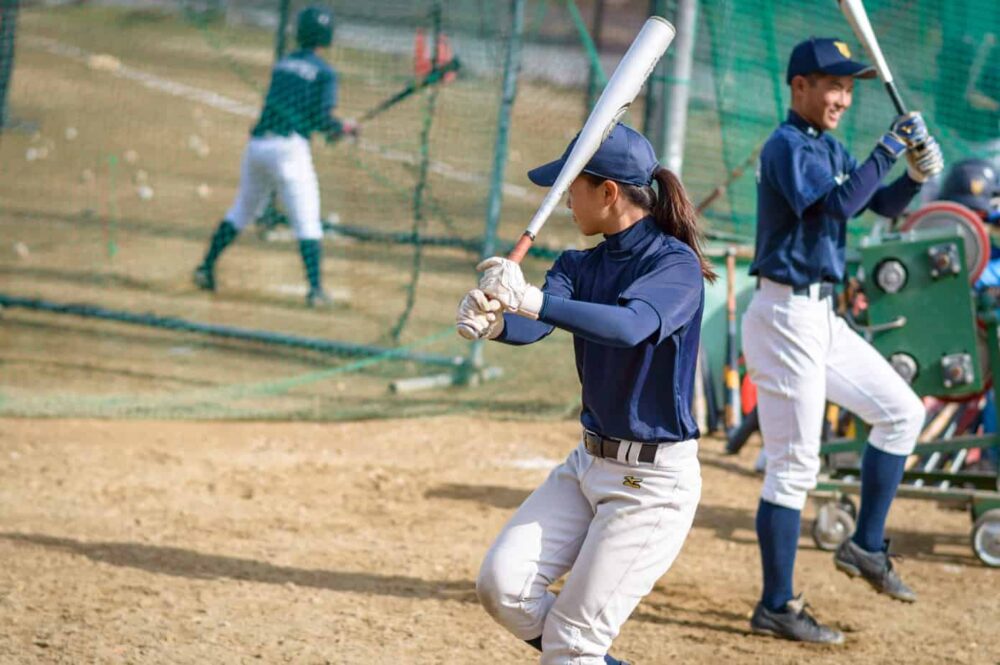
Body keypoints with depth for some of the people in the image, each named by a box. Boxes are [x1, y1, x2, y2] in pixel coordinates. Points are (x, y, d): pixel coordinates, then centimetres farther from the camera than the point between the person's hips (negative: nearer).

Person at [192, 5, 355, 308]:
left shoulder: (282, 64, 17)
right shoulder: (324, 72, -1)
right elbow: (323, 120, -10)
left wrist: (329, 127, 20)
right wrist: (345, 127, 11)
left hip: (258, 144, 6)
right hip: (289, 147, -6)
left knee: (242, 210, 20)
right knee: (307, 222, -3)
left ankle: (206, 268, 19)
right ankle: (315, 288, -11)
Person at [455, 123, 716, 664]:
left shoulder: (675, 263, -16)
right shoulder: (581, 265, 5)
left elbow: (632, 326, -36)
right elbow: (533, 326, -14)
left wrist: (532, 300, -47)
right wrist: (493, 323, -38)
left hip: (654, 480, -7)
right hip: (589, 463, 7)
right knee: (502, 583, -4)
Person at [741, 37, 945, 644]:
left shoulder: (830, 149, 14)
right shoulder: (787, 147, -14)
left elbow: (883, 204, 16)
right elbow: (838, 203, -28)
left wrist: (918, 174, -2)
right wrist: (889, 148, -22)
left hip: (821, 317, 10)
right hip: (786, 315, -10)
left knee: (902, 411, 14)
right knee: (794, 466, -7)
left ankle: (867, 546, 20)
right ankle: (776, 607, -1)